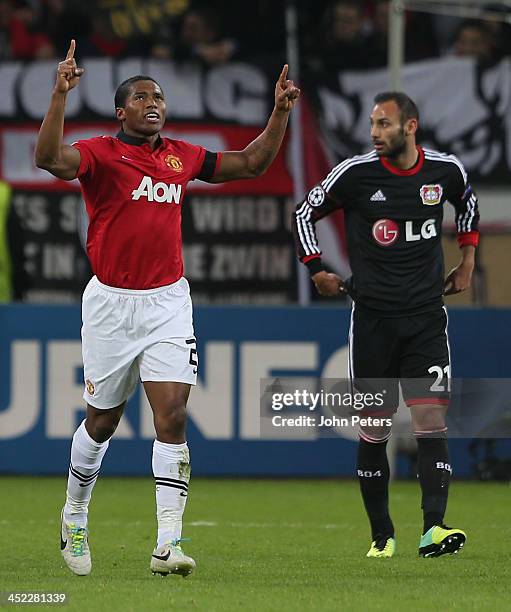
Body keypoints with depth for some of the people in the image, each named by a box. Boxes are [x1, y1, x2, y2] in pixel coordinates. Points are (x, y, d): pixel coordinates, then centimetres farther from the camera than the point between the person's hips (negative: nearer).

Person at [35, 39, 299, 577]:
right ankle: (74, 517, 34)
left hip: (168, 301, 3)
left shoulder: (183, 157, 9)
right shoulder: (101, 153, -6)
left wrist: (280, 112, 12)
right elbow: (49, 158, -26)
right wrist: (60, 96, -36)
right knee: (102, 421, 9)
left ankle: (168, 544, -13)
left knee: (172, 416, -11)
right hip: (111, 304, -3)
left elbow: (252, 163, 21)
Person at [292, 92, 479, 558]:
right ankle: (382, 534, 13)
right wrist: (318, 271, 6)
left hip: (426, 315, 1)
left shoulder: (446, 170, -1)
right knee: (375, 429, 2)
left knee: (431, 419, -12)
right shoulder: (356, 173, -7)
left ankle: (433, 528, -19)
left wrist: (467, 259, 21)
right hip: (373, 318, -1)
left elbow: (467, 203, 24)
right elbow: (305, 213, 8)